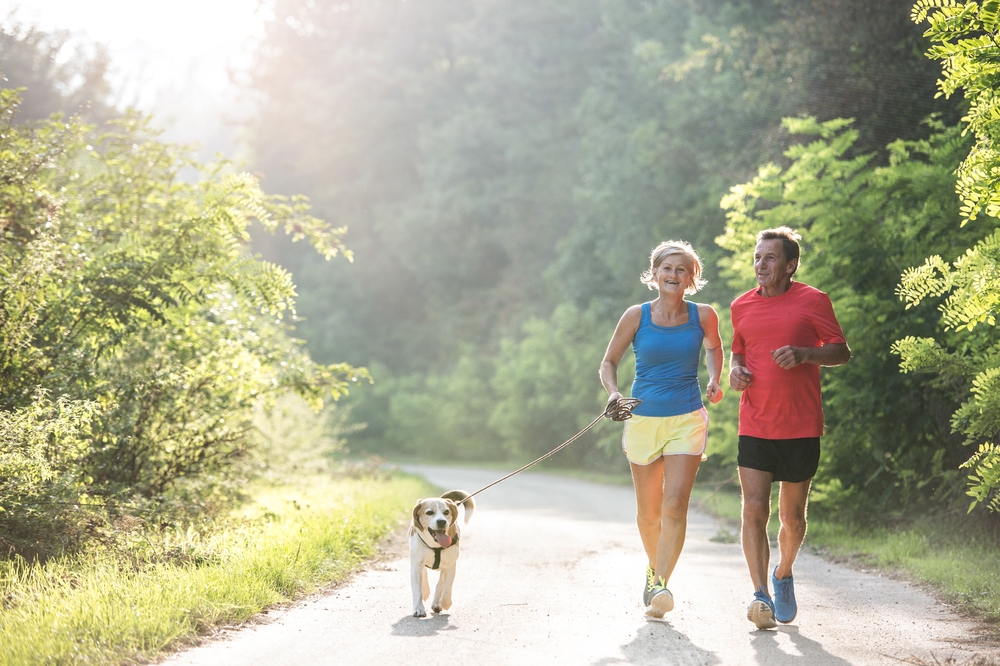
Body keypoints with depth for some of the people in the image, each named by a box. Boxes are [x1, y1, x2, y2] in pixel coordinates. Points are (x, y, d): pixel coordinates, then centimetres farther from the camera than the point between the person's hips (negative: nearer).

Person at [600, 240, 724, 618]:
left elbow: (713, 347, 21)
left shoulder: (703, 315, -1)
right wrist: (614, 392, -12)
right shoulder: (636, 317, -3)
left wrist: (714, 380, 4)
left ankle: (660, 586, -19)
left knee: (675, 505, -17)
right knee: (648, 512, 10)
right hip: (643, 418, 1)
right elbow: (609, 362, 7)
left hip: (687, 420, -1)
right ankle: (654, 567, 37)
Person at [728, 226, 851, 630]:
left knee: (792, 517, 9)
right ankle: (760, 596, -13)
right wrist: (735, 370, 1)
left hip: (802, 428, -2)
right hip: (754, 426, 2)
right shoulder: (742, 306, 10)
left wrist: (803, 354, -17)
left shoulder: (813, 301, -1)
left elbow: (842, 352, 1)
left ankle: (784, 575, 35)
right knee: (754, 510, -12)